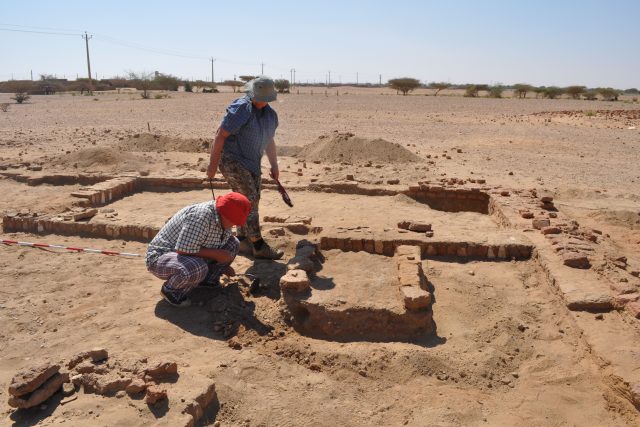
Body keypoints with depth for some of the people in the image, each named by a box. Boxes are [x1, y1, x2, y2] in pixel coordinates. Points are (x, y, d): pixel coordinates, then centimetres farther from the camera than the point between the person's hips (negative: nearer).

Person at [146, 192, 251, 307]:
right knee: (198, 268, -40)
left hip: (192, 257, 8)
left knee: (233, 243, -2)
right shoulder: (201, 215, -32)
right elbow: (183, 250, -35)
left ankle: (208, 279, 12)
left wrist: (223, 265, 11)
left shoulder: (223, 220, -4)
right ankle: (170, 290, -9)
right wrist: (216, 254, -26)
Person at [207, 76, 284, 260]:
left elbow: (269, 141, 20)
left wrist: (274, 165, 18)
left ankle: (242, 242, 21)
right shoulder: (240, 109, -17)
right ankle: (259, 246, -9)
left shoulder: (271, 114, 7)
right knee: (249, 200, -13)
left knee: (252, 201, 9)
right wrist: (212, 164, -17)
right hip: (232, 160, -8)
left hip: (251, 163, 8)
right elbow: (220, 135, -18)